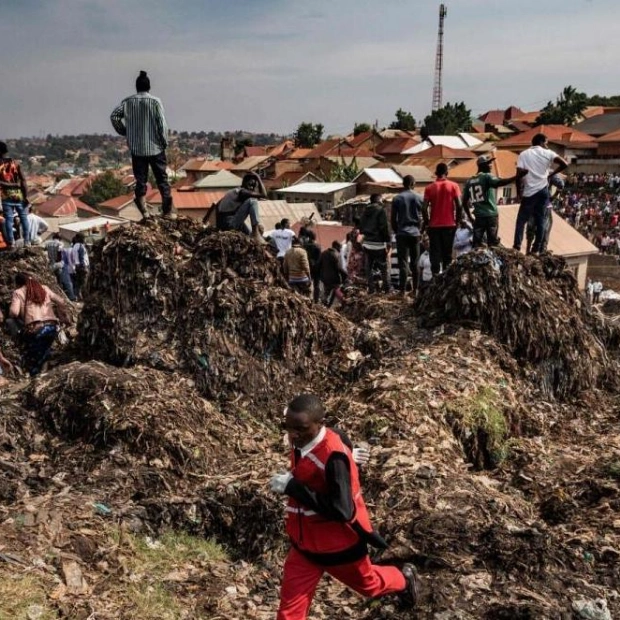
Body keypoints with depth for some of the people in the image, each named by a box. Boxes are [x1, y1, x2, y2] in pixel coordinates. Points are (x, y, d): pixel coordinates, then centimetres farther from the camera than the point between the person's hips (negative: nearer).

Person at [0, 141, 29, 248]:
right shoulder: (16, 164, -3)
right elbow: (23, 181, -8)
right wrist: (26, 197, -6)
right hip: (19, 196, 1)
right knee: (23, 218, 13)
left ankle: (11, 243, 6)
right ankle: (26, 240, 15)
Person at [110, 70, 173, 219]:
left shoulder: (127, 102, 0)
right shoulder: (155, 102, -8)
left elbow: (114, 116, -5)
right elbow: (162, 124, -11)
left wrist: (124, 131, 7)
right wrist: (164, 142, 1)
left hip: (136, 148, 2)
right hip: (155, 147, -2)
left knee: (140, 180, 8)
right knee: (162, 178, 8)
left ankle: (144, 211, 1)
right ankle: (167, 211, 10)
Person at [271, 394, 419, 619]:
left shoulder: (333, 456, -32)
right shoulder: (301, 442, -7)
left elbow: (341, 509, -34)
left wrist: (292, 488, -34)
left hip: (339, 542, -6)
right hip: (304, 542, 6)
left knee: (367, 583, 24)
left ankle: (404, 579, 57)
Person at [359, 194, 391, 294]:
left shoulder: (365, 211, 11)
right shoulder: (380, 210, -9)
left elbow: (361, 227, 16)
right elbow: (384, 227, -14)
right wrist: (388, 241, -10)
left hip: (366, 242, 6)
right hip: (378, 243, -6)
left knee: (368, 267, 7)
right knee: (383, 267, 2)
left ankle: (371, 288, 7)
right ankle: (387, 288, 2)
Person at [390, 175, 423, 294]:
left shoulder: (397, 199, -1)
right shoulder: (420, 198, 2)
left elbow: (393, 219, 2)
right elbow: (424, 217, 4)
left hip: (402, 234, -2)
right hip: (415, 233, 2)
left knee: (403, 263, -3)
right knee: (415, 262, 10)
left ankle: (402, 290, -8)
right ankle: (415, 289, 12)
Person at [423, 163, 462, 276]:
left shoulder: (429, 188, 1)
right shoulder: (453, 186, -1)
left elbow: (424, 208, -5)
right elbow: (459, 206, -7)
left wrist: (427, 222, 6)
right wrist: (457, 220, 4)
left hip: (434, 225, 0)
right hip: (449, 224, 0)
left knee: (435, 253, 4)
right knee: (447, 252, 7)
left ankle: (435, 275, -1)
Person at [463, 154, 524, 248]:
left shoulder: (469, 181, 14)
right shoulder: (487, 176, -4)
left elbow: (464, 202, 15)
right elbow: (499, 183, -25)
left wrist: (470, 216, 24)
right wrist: (517, 176, -29)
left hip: (478, 216, 5)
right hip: (491, 215, -5)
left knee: (477, 243, 5)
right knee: (493, 243, -3)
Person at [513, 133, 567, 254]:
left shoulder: (524, 154, 2)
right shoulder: (547, 153, 3)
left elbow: (519, 174, -8)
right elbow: (564, 164, -4)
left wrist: (518, 191, 2)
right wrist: (551, 174, 9)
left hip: (530, 192, -1)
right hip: (543, 190, 2)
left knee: (521, 219, 6)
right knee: (540, 220, 9)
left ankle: (517, 246, -5)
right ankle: (536, 249, 8)